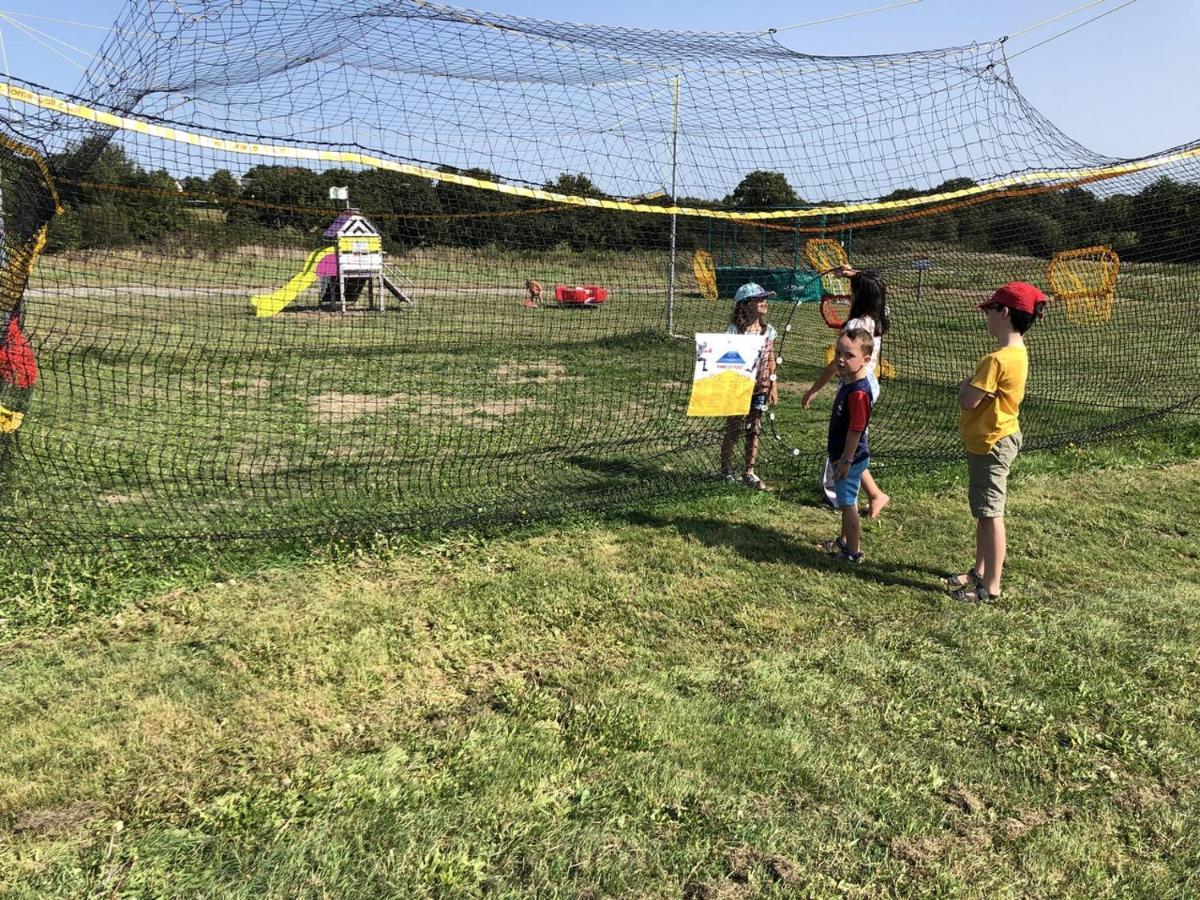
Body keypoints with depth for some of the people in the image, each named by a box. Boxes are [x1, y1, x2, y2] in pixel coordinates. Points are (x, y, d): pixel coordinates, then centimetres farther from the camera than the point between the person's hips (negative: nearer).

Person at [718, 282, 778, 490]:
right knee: (732, 430, 5)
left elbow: (771, 360, 10)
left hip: (760, 388, 4)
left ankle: (749, 472, 17)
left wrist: (773, 386, 8)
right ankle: (726, 469, 21)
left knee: (754, 430, 8)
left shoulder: (768, 331, 3)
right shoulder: (734, 331, -11)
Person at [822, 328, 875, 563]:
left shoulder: (858, 392, -25)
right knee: (847, 501, 24)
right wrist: (833, 450, 21)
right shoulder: (847, 383, 5)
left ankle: (853, 552, 14)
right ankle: (844, 540, 40)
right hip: (843, 455, 10)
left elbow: (856, 429, -24)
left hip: (851, 458, -10)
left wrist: (846, 460, -20)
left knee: (848, 504, 2)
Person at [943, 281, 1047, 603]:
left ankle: (990, 589, 7)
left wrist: (965, 385, -5)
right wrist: (972, 387, -7)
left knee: (990, 515, -2)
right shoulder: (1018, 353, 8)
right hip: (993, 440, 10)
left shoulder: (998, 359, -24)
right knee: (984, 512, 20)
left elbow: (969, 401, -24)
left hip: (991, 444, -10)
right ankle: (980, 573, 33)